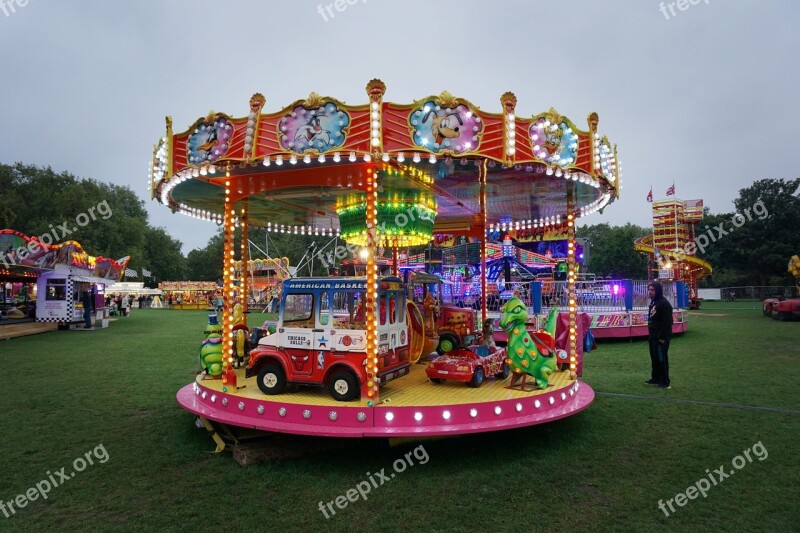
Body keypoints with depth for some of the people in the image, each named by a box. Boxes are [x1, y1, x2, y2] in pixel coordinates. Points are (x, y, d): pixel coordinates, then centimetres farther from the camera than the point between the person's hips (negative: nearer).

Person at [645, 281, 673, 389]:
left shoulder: (664, 303, -18)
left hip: (661, 337, -10)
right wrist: (650, 334, 16)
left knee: (662, 359, -3)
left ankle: (665, 382, 5)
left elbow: (667, 322, -21)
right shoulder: (653, 302, 13)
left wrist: (662, 337, -21)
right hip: (653, 336, 10)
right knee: (654, 358, 17)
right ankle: (655, 378, 28)